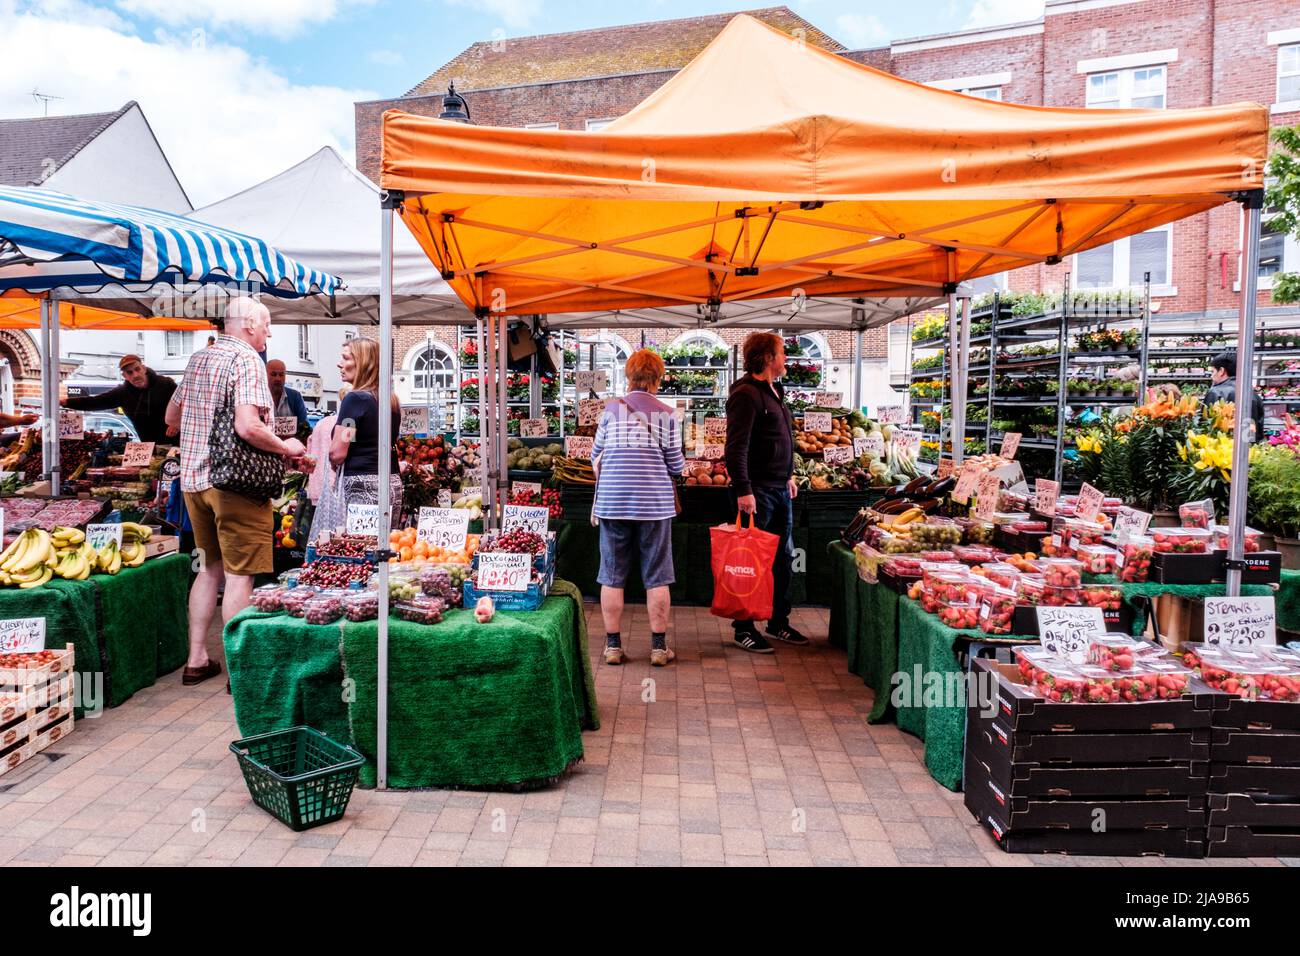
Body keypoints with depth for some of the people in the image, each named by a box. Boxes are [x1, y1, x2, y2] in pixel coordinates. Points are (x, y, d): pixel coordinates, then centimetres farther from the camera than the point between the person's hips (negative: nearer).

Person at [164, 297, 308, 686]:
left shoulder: (197, 359, 14)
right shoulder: (246, 360, -12)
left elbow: (171, 416, 24)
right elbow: (248, 427, -25)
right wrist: (286, 448, -11)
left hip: (194, 477, 9)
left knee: (210, 567, 18)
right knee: (239, 576, -2)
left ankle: (197, 659, 24)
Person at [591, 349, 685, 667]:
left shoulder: (611, 410, 2)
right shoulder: (666, 414, -1)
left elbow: (595, 458, 10)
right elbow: (676, 465, 2)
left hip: (613, 501, 1)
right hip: (655, 503, -1)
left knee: (612, 576, 9)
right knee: (656, 578, 8)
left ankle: (613, 645, 15)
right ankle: (659, 647, 14)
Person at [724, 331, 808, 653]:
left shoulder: (775, 391, 16)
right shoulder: (746, 394, -14)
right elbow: (736, 447, -20)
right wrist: (743, 490, -24)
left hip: (780, 490, 10)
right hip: (758, 491, -10)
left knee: (783, 558, 15)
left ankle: (778, 621, 27)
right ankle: (744, 629, 9)